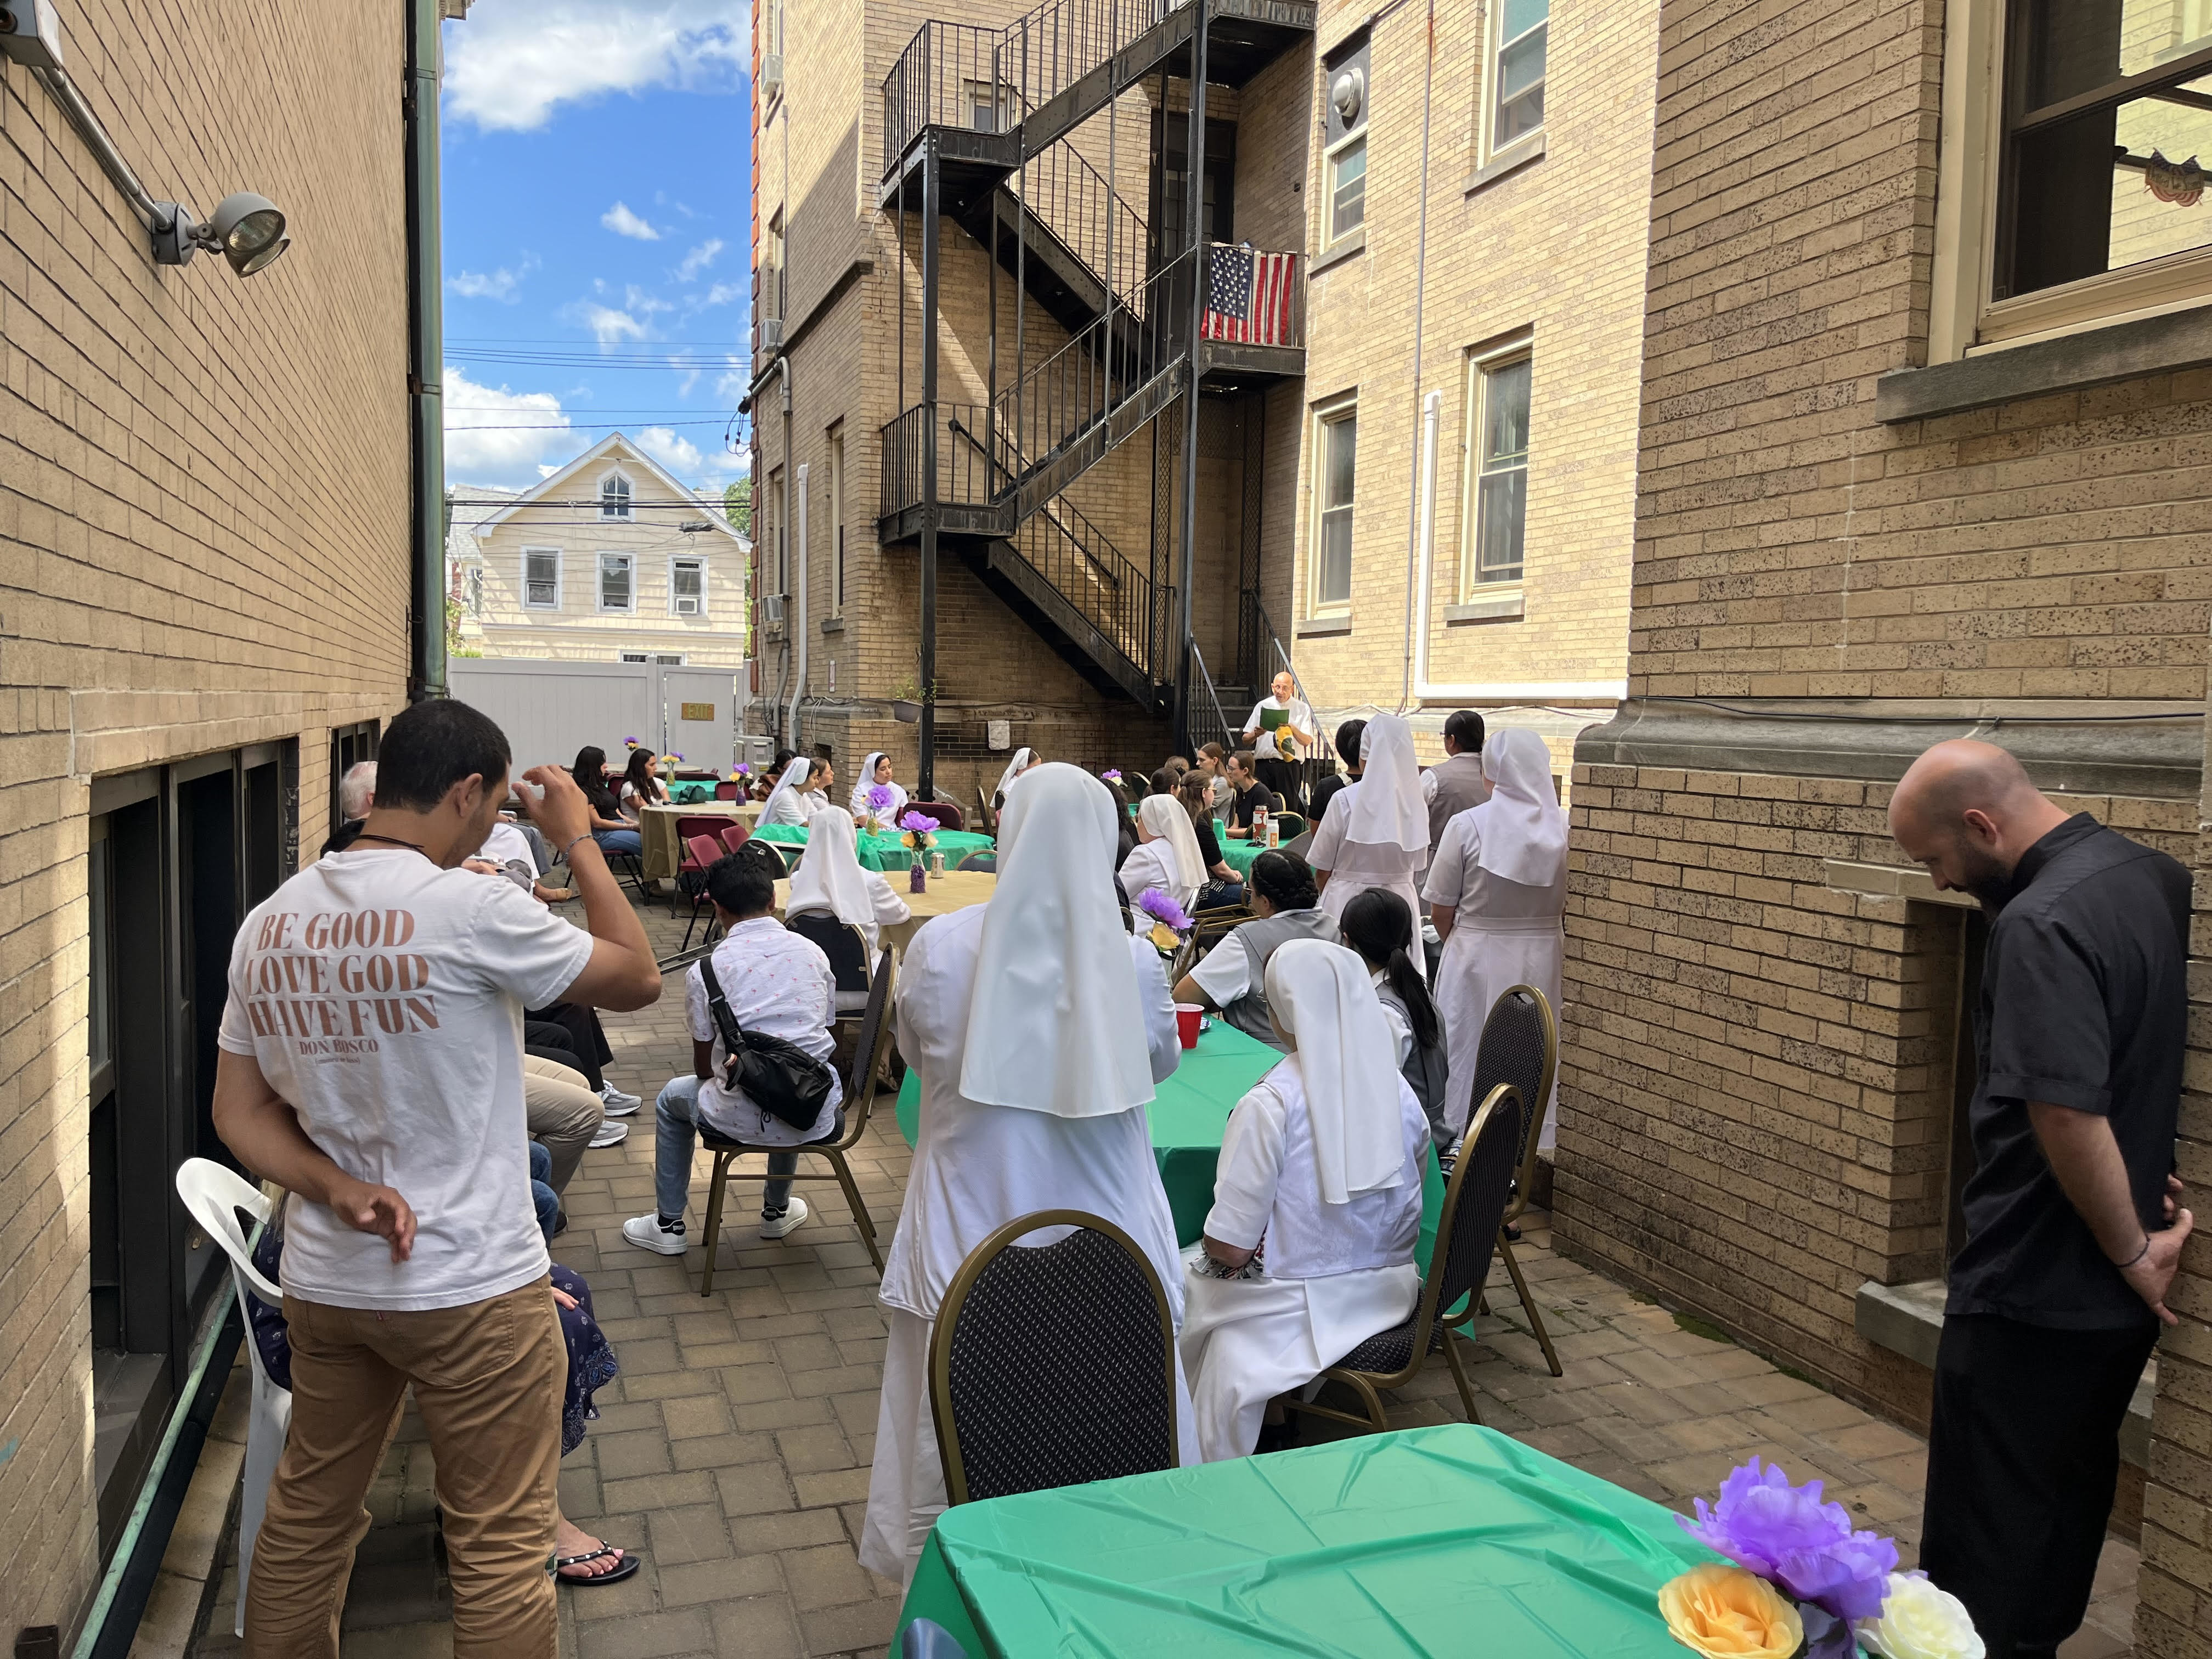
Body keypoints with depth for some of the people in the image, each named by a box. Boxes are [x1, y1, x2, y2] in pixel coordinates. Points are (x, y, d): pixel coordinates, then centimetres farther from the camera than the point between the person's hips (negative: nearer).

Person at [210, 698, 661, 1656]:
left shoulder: (269, 923, 1)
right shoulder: (470, 910, -20)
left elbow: (239, 1111, 5)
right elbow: (637, 978, -8)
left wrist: (340, 1193, -7)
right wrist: (578, 840, -2)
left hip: (323, 1281, 7)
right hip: (472, 1288, -7)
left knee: (307, 1514, 23)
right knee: (502, 1545, 7)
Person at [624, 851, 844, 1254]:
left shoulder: (705, 970, -6)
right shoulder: (812, 952, 3)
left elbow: (704, 1066, 3)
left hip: (746, 1120, -3)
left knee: (671, 1100, 28)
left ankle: (668, 1225, 36)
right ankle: (777, 1210, 49)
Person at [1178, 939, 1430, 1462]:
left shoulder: (1269, 1106, -24)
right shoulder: (1398, 1091, -6)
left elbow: (1230, 1248, -20)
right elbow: (1406, 1213, 7)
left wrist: (1212, 1243, 2)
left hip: (1301, 1307, -6)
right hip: (1388, 1294, 7)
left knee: (1182, 1278, 18)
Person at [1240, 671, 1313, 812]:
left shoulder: (1302, 709, 6)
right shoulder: (1262, 706, 12)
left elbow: (1307, 742, -4)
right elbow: (1246, 741, 10)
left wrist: (1292, 729, -20)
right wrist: (1255, 734, -11)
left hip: (1288, 765, -2)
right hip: (1263, 764, 2)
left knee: (1289, 807, -4)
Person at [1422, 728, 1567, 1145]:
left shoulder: (1467, 825, -12)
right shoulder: (1566, 826, -6)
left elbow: (1440, 912, -6)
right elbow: (1572, 910, 2)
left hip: (1478, 961, -2)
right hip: (1545, 961, 2)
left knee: (1472, 1059, 9)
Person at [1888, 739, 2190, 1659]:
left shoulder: (2040, 925, -25)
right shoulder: (2160, 877, 4)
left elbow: (2068, 1113, -30)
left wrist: (2131, 1250, -16)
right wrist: (2157, 1210, 12)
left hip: (2033, 1292, -9)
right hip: (2116, 1300, 9)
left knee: (1988, 1530, 5)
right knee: (2071, 1497, 24)